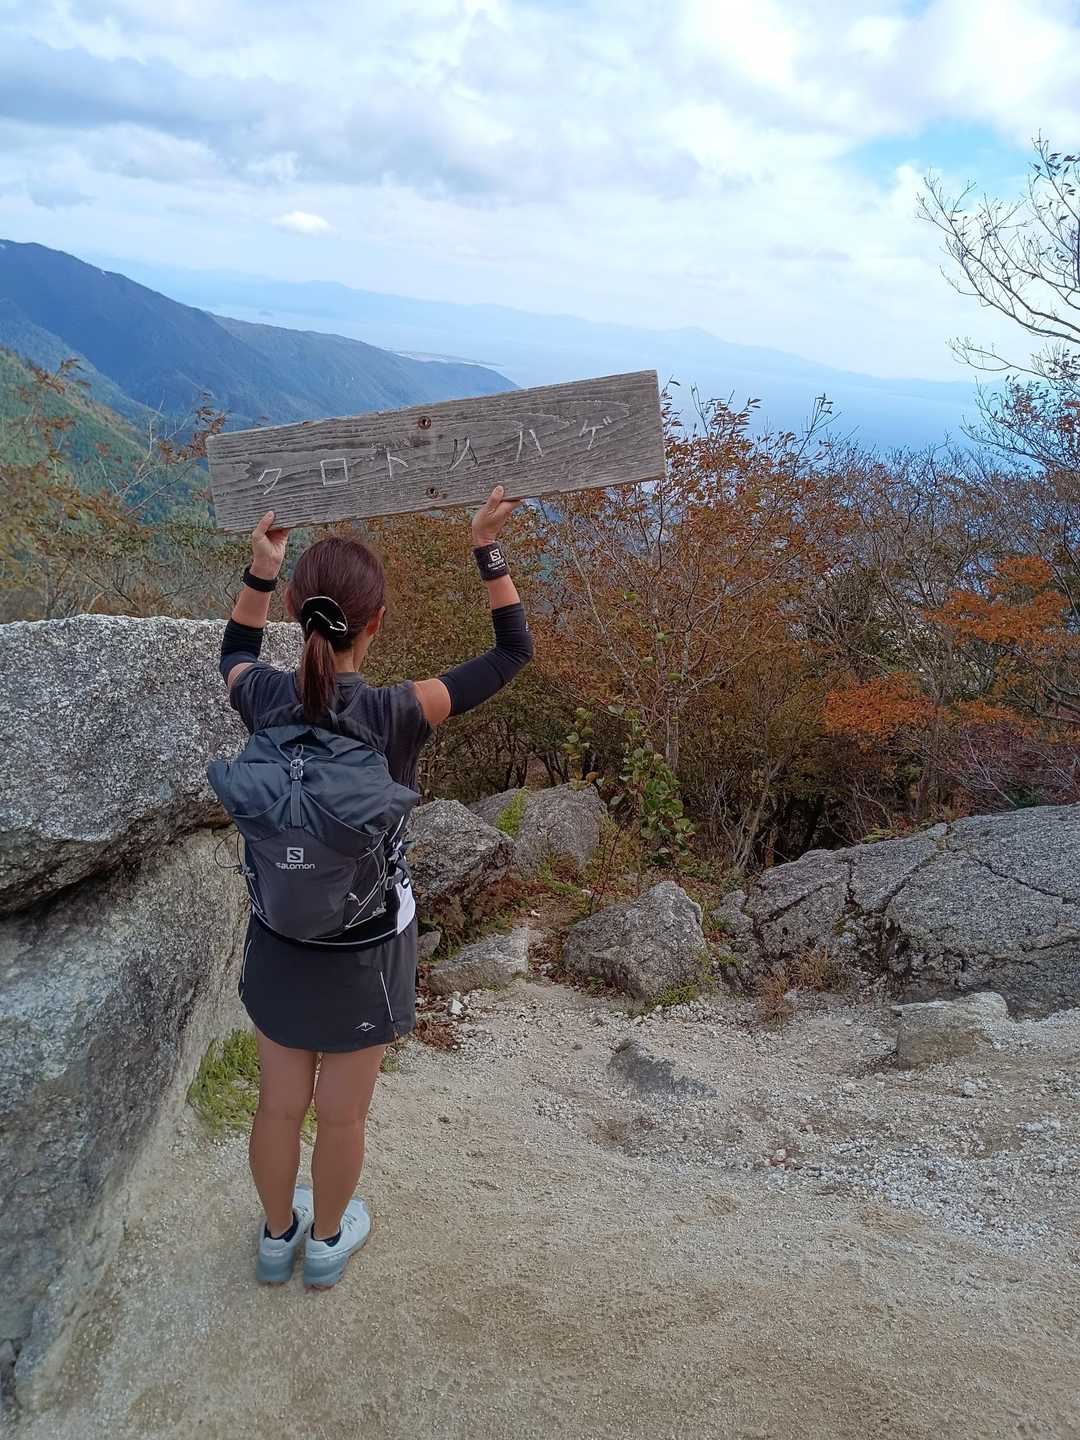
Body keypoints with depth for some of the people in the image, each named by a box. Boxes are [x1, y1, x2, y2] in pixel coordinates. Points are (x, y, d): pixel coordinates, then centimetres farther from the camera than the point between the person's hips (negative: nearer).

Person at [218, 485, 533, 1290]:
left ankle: (278, 1235, 49)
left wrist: (262, 569, 4)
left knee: (280, 1103, 24)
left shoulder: (264, 700, -17)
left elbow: (235, 654, 10)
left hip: (278, 941, 4)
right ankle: (328, 1241, 46)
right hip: (364, 950, -3)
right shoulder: (397, 714, -27)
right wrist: (488, 549, -12)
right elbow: (514, 652, -15)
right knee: (342, 1112, 21)